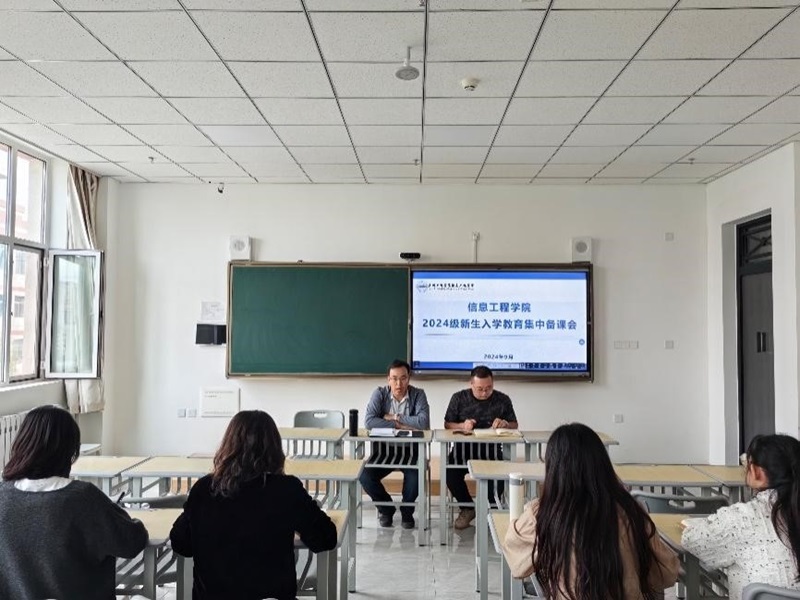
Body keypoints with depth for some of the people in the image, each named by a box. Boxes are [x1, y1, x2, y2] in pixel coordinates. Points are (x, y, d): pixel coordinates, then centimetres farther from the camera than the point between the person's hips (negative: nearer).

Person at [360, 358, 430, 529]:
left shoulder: (418, 394, -5)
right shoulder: (380, 393, -4)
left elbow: (424, 422, -21)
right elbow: (369, 421, -17)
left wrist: (394, 417, -14)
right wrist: (399, 425, -19)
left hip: (410, 450, -1)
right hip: (384, 449, 1)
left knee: (415, 477, -29)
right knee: (365, 477, -21)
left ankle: (407, 510, 6)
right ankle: (386, 507, 11)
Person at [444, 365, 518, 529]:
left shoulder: (503, 400, 7)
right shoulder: (459, 398, 5)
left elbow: (515, 425, 13)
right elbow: (447, 424, 6)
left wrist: (505, 424, -11)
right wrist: (462, 426, -16)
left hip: (491, 449, 0)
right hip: (463, 447, 0)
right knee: (451, 473, -29)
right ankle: (467, 508, 3)